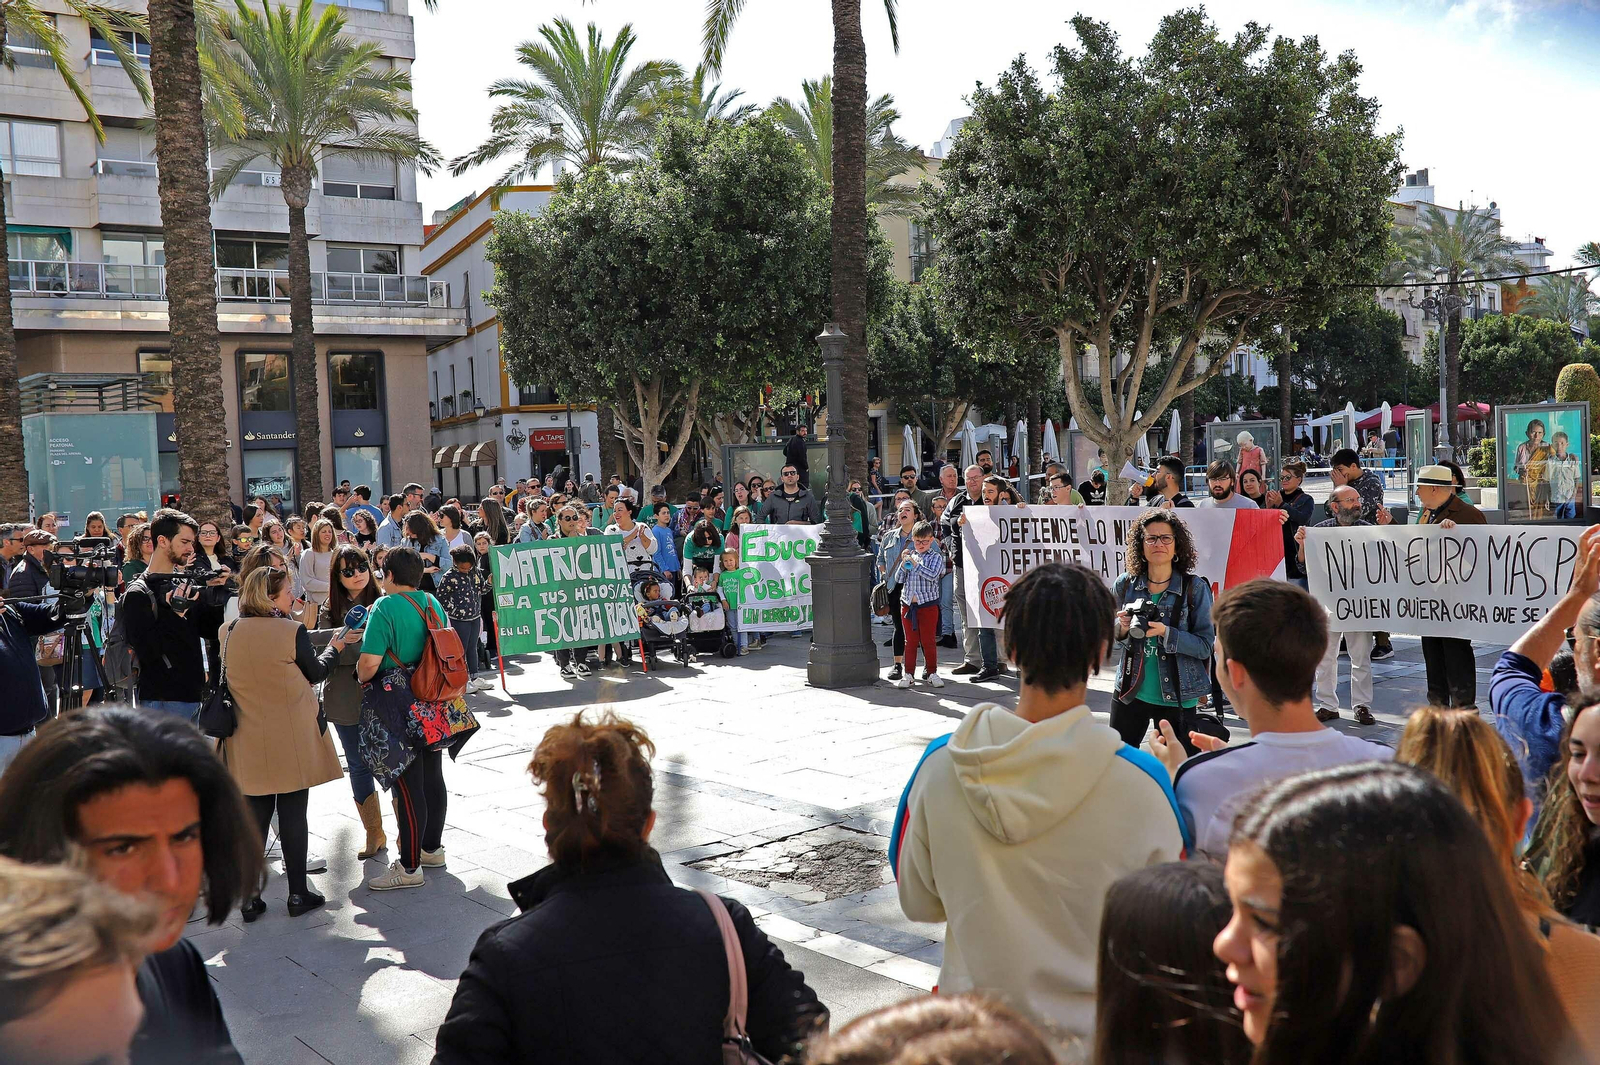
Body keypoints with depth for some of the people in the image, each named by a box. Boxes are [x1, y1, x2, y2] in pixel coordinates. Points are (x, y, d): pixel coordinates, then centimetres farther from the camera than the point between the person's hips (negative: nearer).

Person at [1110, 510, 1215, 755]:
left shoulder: (1195, 587, -8)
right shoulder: (1125, 583, 0)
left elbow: (1205, 646, -10)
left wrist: (1166, 634, -24)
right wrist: (1122, 629, -10)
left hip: (1177, 698, -2)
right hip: (1130, 692, 2)